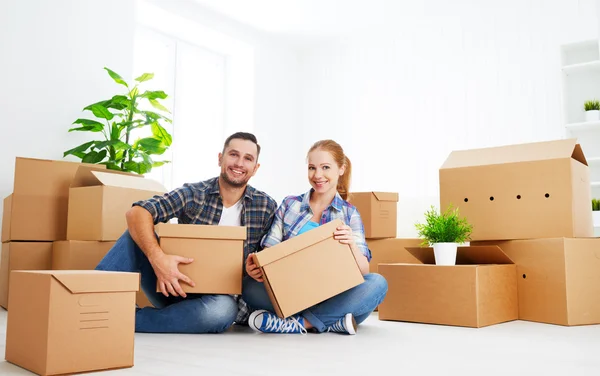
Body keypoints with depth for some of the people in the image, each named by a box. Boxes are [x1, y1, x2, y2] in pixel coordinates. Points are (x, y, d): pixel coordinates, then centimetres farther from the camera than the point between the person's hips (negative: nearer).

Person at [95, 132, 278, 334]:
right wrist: (157, 257, -34)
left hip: (215, 298, 0)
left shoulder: (266, 207, -1)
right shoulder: (192, 194, -5)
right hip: (174, 289, 1)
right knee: (138, 234, -18)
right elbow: (137, 212, -18)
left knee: (224, 309, -37)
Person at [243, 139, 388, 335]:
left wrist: (351, 244, -26)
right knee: (249, 285, -26)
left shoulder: (350, 213, 4)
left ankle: (298, 323, -27)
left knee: (377, 283, -26)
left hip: (332, 295, 0)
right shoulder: (289, 204, 7)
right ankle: (333, 321, -24)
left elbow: (364, 270, -4)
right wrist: (256, 266, -22)